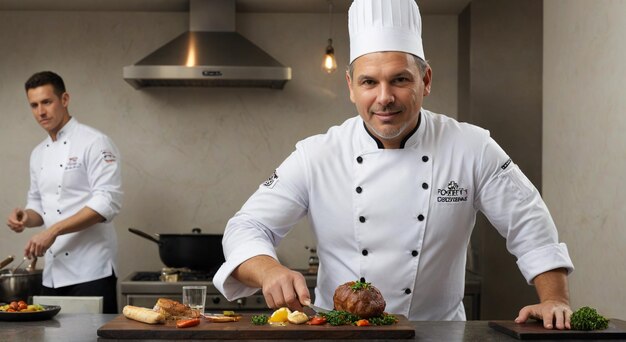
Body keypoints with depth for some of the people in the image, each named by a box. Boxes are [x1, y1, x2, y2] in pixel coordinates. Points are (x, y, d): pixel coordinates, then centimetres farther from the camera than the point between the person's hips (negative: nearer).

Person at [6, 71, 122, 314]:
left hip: (90, 271, -7)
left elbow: (107, 202, -18)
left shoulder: (94, 143, -8)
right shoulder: (38, 154, 16)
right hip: (53, 273, 7)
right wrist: (26, 217, 0)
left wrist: (53, 230, -21)